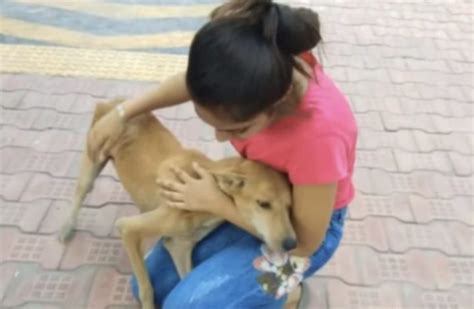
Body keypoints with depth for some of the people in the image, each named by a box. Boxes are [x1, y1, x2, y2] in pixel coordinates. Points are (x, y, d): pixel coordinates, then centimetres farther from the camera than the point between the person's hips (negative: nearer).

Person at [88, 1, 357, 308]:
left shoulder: (319, 132, -41)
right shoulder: (262, 72, -26)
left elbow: (305, 242, -24)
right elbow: (193, 82, 0)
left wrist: (216, 203, -22)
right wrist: (123, 112, -3)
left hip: (304, 223, -5)